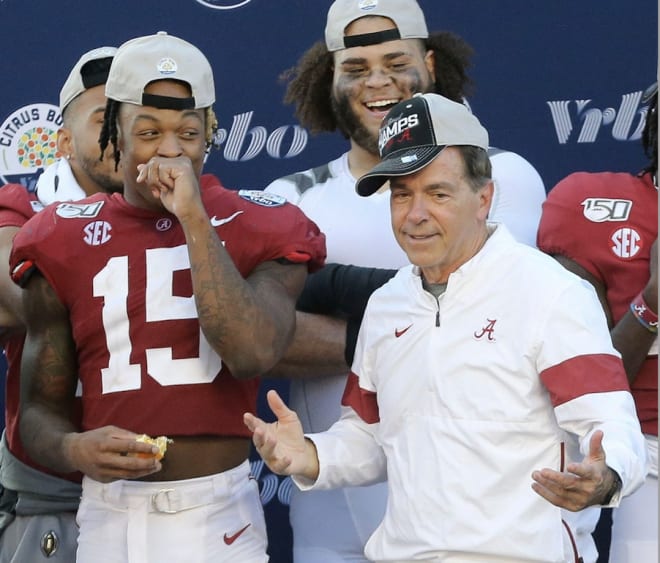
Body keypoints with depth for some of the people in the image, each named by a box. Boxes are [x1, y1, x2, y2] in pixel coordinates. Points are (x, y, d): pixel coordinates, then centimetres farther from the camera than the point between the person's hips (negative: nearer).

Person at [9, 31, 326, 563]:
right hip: (108, 516, 2)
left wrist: (194, 219, -16)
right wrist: (75, 450, -16)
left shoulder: (259, 229, -1)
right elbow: (40, 411, 6)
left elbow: (252, 354, -19)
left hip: (218, 514, -1)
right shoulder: (64, 241, 4)